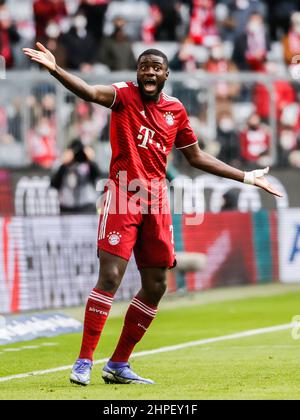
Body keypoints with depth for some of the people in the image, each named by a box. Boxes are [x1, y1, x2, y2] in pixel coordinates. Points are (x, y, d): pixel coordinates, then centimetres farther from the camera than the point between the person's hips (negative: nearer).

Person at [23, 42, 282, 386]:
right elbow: (89, 92, -23)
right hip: (123, 195, -5)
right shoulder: (125, 95, -2)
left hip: (156, 201, 5)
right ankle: (84, 362, -8)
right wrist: (54, 69, -43)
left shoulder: (176, 110, 12)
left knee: (155, 287, 7)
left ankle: (118, 365, 18)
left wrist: (247, 177, 23)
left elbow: (196, 157, 23)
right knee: (110, 277, -14)